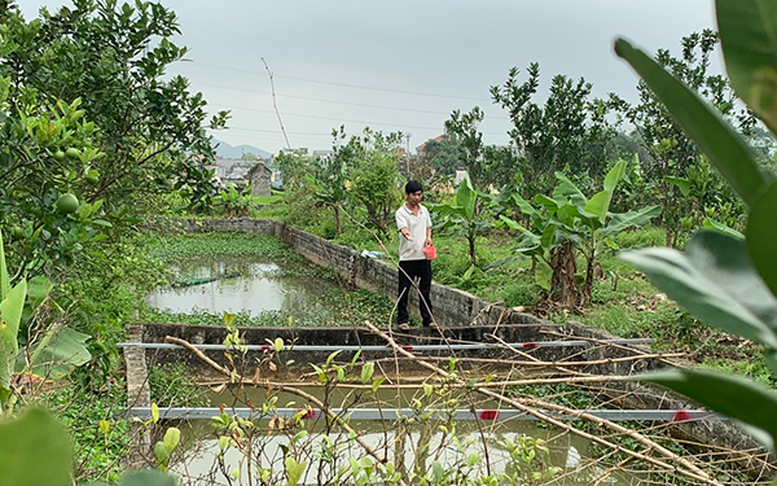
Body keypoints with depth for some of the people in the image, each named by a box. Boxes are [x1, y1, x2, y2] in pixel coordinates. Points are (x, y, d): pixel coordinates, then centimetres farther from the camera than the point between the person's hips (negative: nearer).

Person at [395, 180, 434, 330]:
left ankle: (427, 319, 19)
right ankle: (402, 319, 12)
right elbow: (403, 228, -26)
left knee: (425, 290, 11)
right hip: (407, 257, -5)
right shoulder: (401, 212, -9)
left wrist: (429, 237, 1)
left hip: (424, 256, 5)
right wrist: (406, 234, -48)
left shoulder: (424, 210, 10)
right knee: (403, 290, 2)